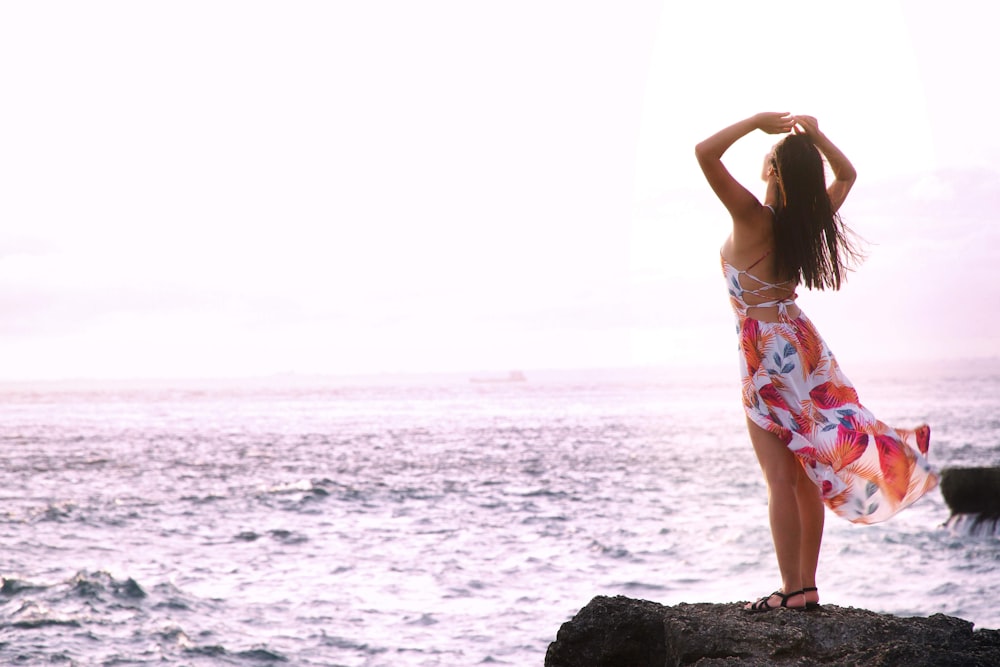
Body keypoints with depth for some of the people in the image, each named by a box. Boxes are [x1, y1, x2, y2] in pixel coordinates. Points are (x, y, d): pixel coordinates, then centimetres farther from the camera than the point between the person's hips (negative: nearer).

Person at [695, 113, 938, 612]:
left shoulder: (753, 217, -14)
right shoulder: (810, 220, 2)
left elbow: (705, 152, -20)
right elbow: (846, 175, 22)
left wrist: (758, 121, -11)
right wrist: (817, 136, 8)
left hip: (767, 353, -6)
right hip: (804, 344, 6)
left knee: (781, 478, -6)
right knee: (806, 475, 8)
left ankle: (790, 589, -7)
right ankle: (807, 585, 12)